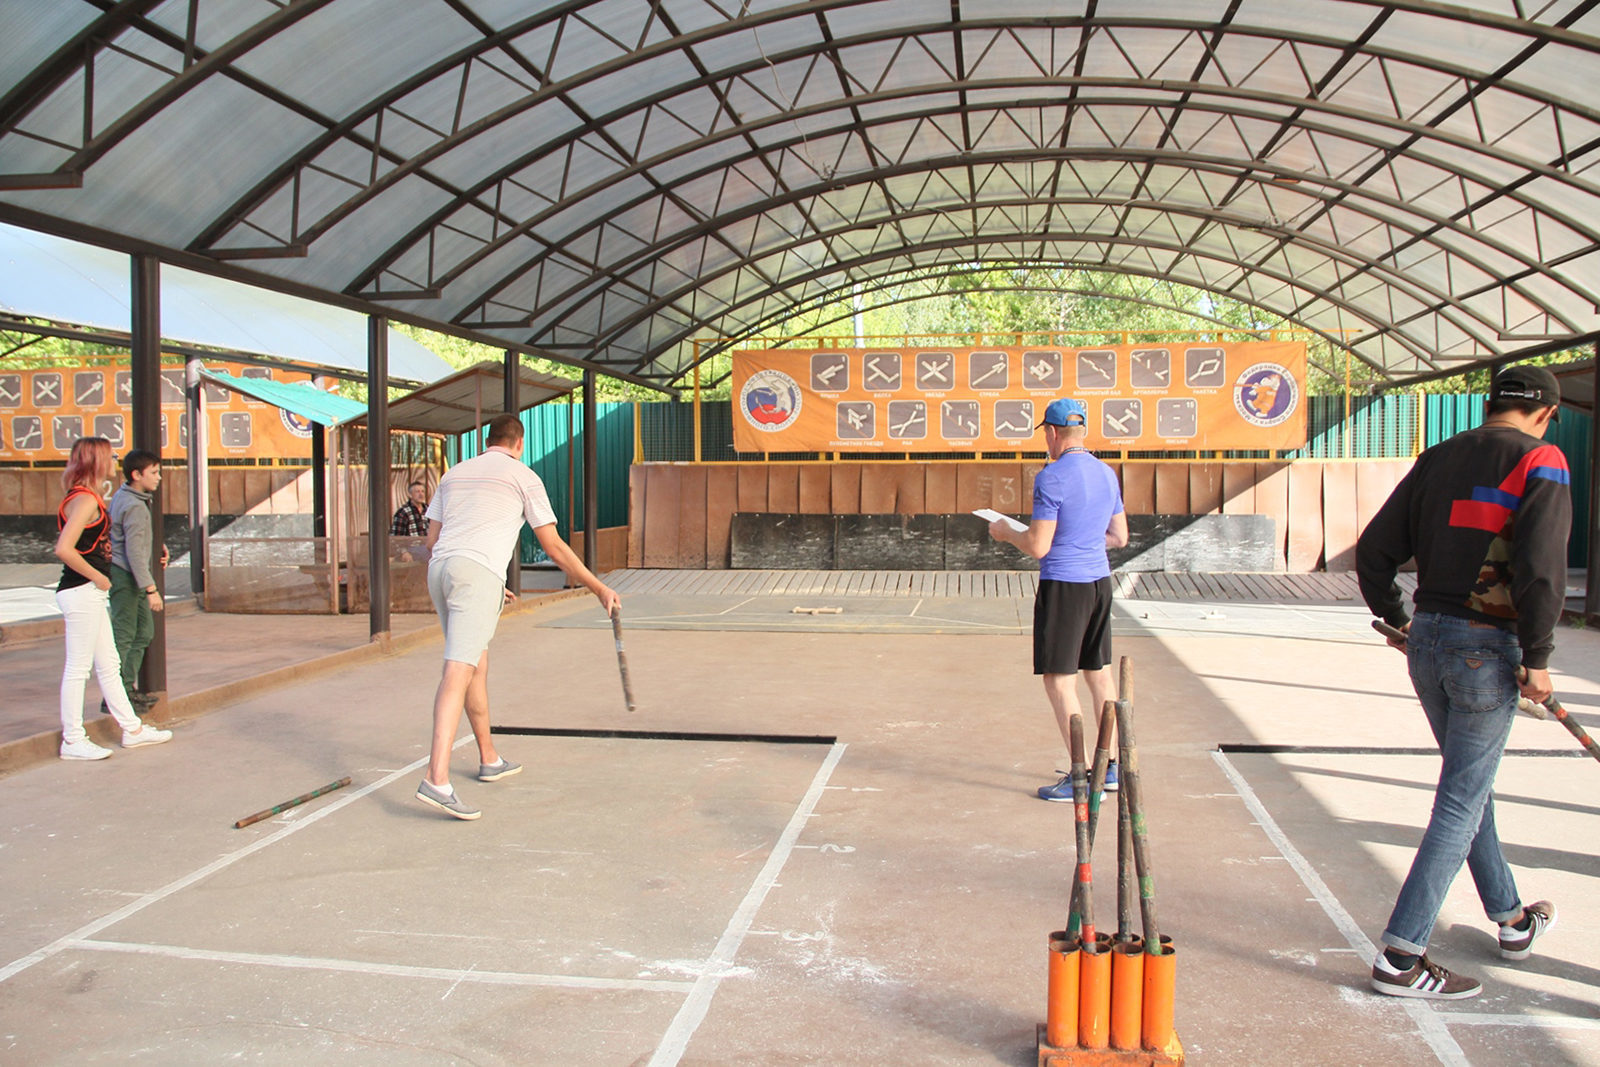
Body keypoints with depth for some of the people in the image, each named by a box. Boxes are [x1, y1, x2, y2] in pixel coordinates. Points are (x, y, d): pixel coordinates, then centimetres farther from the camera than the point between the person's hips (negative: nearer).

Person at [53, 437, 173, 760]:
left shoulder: (90, 498, 14)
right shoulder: (85, 500, -16)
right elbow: (63, 549, -25)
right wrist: (97, 576, -16)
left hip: (92, 594, 10)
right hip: (81, 593, -10)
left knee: (109, 665, 15)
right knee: (78, 668, -2)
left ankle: (132, 729, 23)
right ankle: (72, 741, 7)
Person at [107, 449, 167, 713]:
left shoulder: (123, 496, 12)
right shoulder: (134, 506, -19)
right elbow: (134, 552, -24)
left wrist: (156, 548, 13)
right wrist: (151, 589, -24)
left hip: (126, 575, 10)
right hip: (125, 576, -10)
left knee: (144, 631, 16)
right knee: (123, 636, -6)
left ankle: (128, 688, 23)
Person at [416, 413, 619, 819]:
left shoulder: (454, 473, 23)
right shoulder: (523, 476, 8)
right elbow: (553, 546, 5)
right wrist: (600, 589, 12)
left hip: (439, 567, 6)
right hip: (478, 572, -6)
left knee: (478, 662, 20)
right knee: (458, 671, -15)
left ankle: (489, 759, 31)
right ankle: (437, 779, -25)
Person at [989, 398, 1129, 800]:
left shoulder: (1052, 478, -15)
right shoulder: (1107, 474, 10)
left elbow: (1038, 547, -17)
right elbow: (1120, 537, 18)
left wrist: (1004, 533, 1)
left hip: (1062, 586, -8)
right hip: (1100, 582, 8)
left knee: (1059, 681, -1)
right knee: (1099, 674, 16)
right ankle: (1112, 767, 23)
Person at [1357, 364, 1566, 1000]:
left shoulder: (1438, 458, 9)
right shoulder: (1539, 461, -7)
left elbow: (1374, 549, 7)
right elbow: (1541, 567, -20)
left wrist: (1395, 620, 19)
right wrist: (1537, 657, -12)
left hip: (1427, 639, 7)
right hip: (1488, 648, -6)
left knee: (1471, 785, 21)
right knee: (1461, 803, -1)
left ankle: (1511, 920, 39)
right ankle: (1400, 957, 0)